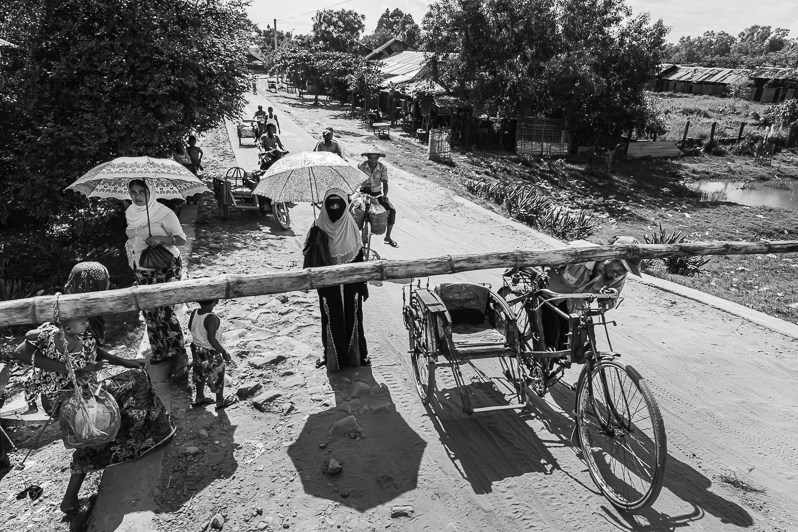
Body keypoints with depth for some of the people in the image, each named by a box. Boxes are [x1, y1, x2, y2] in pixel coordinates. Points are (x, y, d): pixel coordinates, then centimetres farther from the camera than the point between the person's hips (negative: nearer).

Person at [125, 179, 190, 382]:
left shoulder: (163, 212, -11)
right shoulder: (130, 214, 8)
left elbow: (181, 238, -12)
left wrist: (161, 238, -28)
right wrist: (132, 262, 13)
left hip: (166, 268, -6)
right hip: (142, 272, 7)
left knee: (164, 310, -17)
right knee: (149, 313, 10)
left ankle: (179, 356, -10)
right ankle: (160, 352, 26)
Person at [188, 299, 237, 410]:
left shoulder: (194, 312, -12)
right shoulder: (212, 318, -33)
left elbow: (190, 327, 5)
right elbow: (211, 339, -34)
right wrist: (224, 352, -25)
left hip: (197, 350, 7)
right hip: (211, 354, -7)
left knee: (200, 375, 27)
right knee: (218, 377, 16)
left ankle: (199, 398, 45)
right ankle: (220, 401, 34)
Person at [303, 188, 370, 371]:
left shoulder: (351, 227, -3)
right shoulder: (319, 230, -7)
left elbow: (360, 259, 2)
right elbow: (310, 260, -8)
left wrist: (363, 285, 3)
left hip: (350, 282, 1)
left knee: (353, 317, 10)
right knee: (331, 319, 8)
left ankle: (358, 354, 26)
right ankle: (331, 354, 26)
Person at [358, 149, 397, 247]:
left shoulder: (382, 168, -6)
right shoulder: (361, 166, -9)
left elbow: (385, 183, -7)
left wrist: (385, 195, -24)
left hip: (377, 193, 2)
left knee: (392, 210, -17)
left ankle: (388, 237, -4)